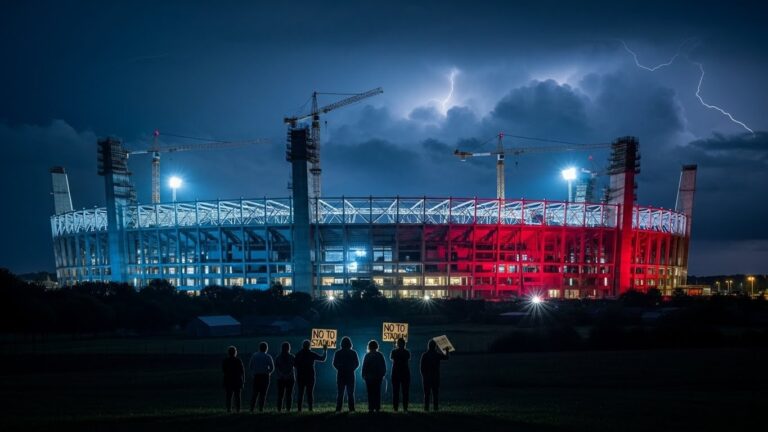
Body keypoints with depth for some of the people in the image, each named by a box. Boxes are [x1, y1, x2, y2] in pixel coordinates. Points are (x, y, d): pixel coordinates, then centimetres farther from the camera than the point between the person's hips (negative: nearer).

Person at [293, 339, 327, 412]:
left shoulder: (298, 354, 0)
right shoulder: (311, 354, -3)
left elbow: (294, 365, 1)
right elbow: (323, 359, 5)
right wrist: (325, 351, 20)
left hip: (300, 377, 1)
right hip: (310, 376, -1)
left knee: (300, 393, 4)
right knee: (310, 393, 1)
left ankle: (299, 408, -2)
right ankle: (310, 408, -6)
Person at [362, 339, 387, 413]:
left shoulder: (367, 356, -6)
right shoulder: (380, 355, 3)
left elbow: (364, 367, -5)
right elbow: (384, 366, 7)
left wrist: (364, 375, 2)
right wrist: (382, 374, 16)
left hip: (369, 377, -3)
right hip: (378, 377, 3)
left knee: (370, 393, -1)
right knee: (377, 393, 6)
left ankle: (371, 408, -6)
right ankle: (377, 408, 3)